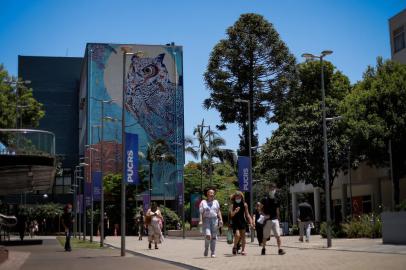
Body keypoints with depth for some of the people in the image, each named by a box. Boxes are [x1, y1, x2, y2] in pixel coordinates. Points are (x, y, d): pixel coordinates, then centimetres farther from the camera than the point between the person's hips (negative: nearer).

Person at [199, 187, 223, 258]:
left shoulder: (216, 202, 14)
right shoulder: (203, 202, 5)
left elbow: (218, 212, 11)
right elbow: (201, 213, -1)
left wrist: (220, 219, -1)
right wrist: (201, 221, -13)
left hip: (214, 220, 3)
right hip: (206, 220, -3)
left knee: (213, 237, 1)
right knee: (208, 236, -17)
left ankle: (213, 253, 7)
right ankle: (206, 248, 8)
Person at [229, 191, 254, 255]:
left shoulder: (244, 204, 4)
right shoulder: (232, 205, -2)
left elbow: (247, 214, 10)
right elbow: (231, 215, -8)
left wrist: (251, 221, 3)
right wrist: (235, 211, -28)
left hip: (243, 222, 3)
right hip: (235, 223, -3)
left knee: (243, 236, 4)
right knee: (237, 235, -17)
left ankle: (243, 250, 12)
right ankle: (235, 247, 6)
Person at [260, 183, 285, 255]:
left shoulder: (276, 200, 9)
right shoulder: (265, 199, -2)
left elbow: (277, 211, 16)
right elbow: (261, 208, 2)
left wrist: (278, 219, 15)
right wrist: (264, 215, -11)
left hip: (275, 219, 3)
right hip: (267, 220, -3)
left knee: (278, 235, -7)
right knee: (265, 236, 5)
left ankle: (279, 249, -7)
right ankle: (263, 249, 19)